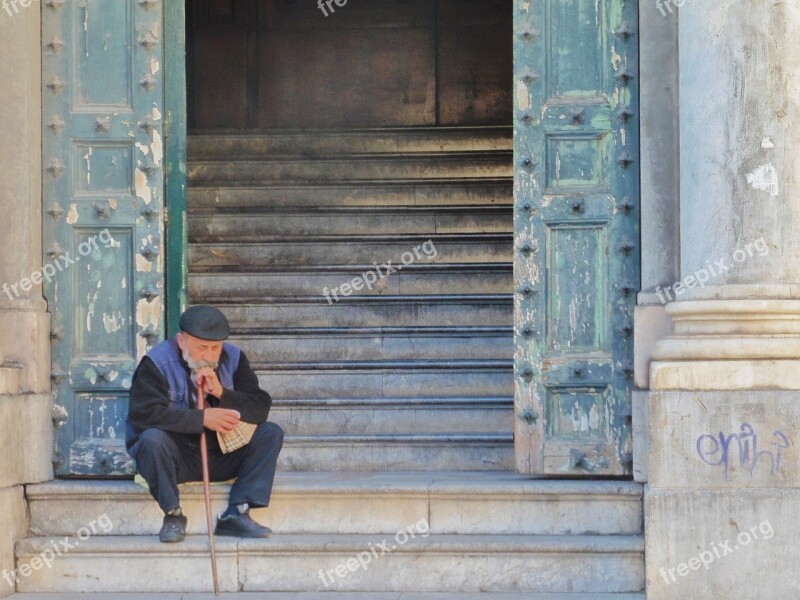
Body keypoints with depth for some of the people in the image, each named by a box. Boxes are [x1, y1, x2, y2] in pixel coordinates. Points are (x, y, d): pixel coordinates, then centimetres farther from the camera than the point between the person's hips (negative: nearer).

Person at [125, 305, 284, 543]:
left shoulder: (233, 358, 1)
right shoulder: (157, 362, -11)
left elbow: (261, 407, -5)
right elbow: (143, 413, -25)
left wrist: (222, 394, -23)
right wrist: (202, 418, -29)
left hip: (222, 457, 4)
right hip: (177, 459, -4)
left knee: (271, 433, -14)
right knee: (152, 439, -35)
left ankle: (236, 514, -18)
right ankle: (173, 515, -16)